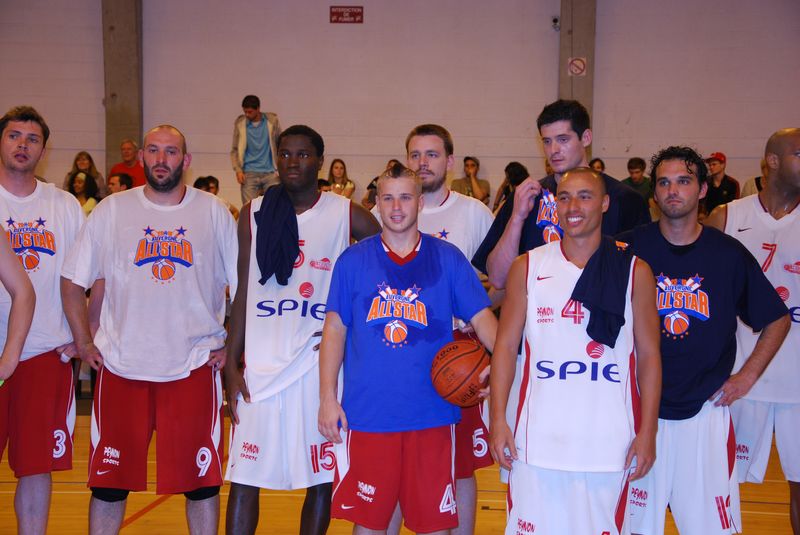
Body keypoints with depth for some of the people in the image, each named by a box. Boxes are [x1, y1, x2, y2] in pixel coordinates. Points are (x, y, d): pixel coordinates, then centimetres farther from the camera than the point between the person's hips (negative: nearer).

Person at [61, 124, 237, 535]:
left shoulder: (214, 213, 3)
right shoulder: (111, 211, 4)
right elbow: (73, 281, 8)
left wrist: (234, 344, 0)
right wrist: (83, 342, 2)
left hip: (194, 366, 0)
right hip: (120, 366, 1)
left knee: (202, 481, 7)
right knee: (108, 483, 9)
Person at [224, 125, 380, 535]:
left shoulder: (345, 214, 1)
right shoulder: (254, 214, 6)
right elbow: (243, 292, 8)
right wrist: (231, 364, 3)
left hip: (322, 363, -1)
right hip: (261, 365, 1)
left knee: (321, 477, 7)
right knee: (243, 477, 2)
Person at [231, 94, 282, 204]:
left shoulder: (272, 121, 2)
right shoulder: (240, 123, 3)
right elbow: (234, 150, 6)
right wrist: (238, 169, -7)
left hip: (270, 172, 0)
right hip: (249, 174, 0)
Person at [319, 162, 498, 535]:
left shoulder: (448, 259, 3)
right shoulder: (353, 260, 4)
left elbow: (482, 317, 0)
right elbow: (334, 330, 6)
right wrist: (327, 398, 0)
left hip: (432, 415, 0)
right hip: (365, 415, 0)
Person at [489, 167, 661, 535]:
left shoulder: (635, 272, 3)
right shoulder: (528, 267, 4)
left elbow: (649, 355, 4)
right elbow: (505, 345, 5)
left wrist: (647, 432, -1)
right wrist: (498, 420, -2)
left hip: (609, 444, 0)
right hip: (538, 439, 1)